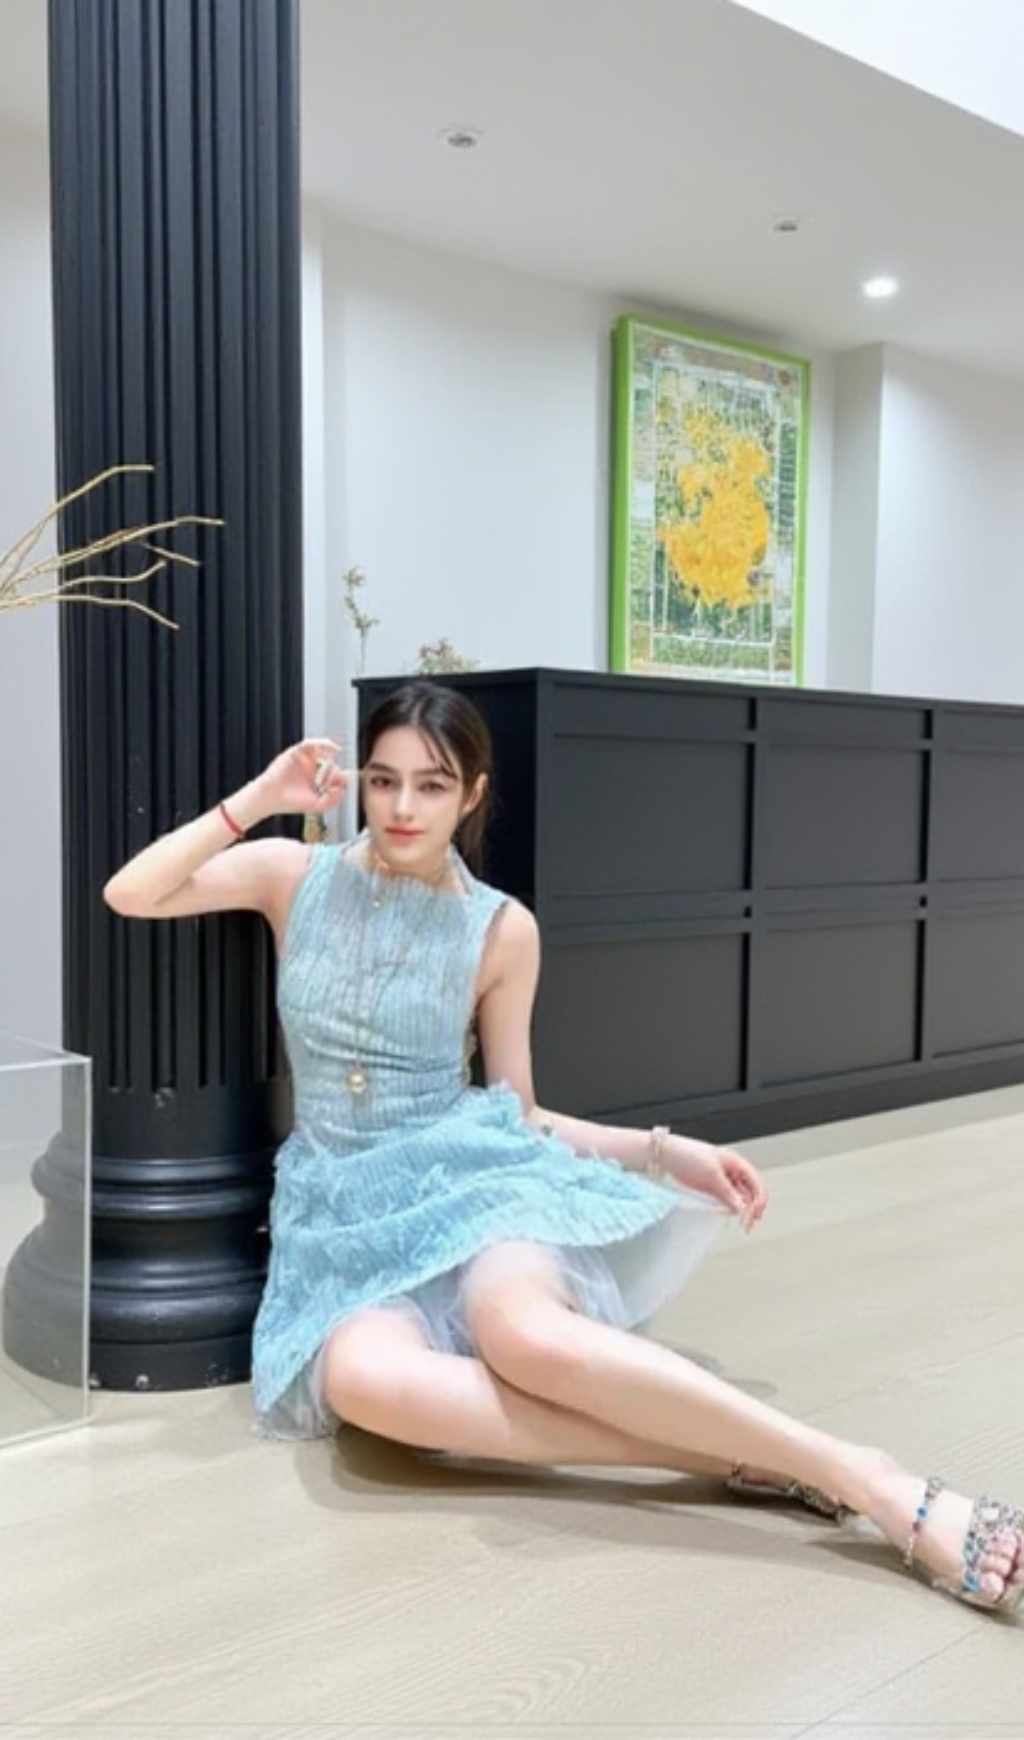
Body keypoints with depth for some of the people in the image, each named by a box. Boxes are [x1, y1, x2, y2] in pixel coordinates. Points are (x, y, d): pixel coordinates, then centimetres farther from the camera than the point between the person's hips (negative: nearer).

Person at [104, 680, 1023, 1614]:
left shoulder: (503, 930, 1)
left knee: (527, 1335, -39)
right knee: (363, 1379, -36)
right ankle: (735, 1454, -31)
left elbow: (520, 1115, 7)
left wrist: (664, 1150, -5)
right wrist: (259, 798, -10)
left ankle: (873, 1483, -30)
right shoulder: (297, 876, 2)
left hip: (466, 1173, -1)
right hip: (341, 1204, 1)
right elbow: (129, 895, -4)